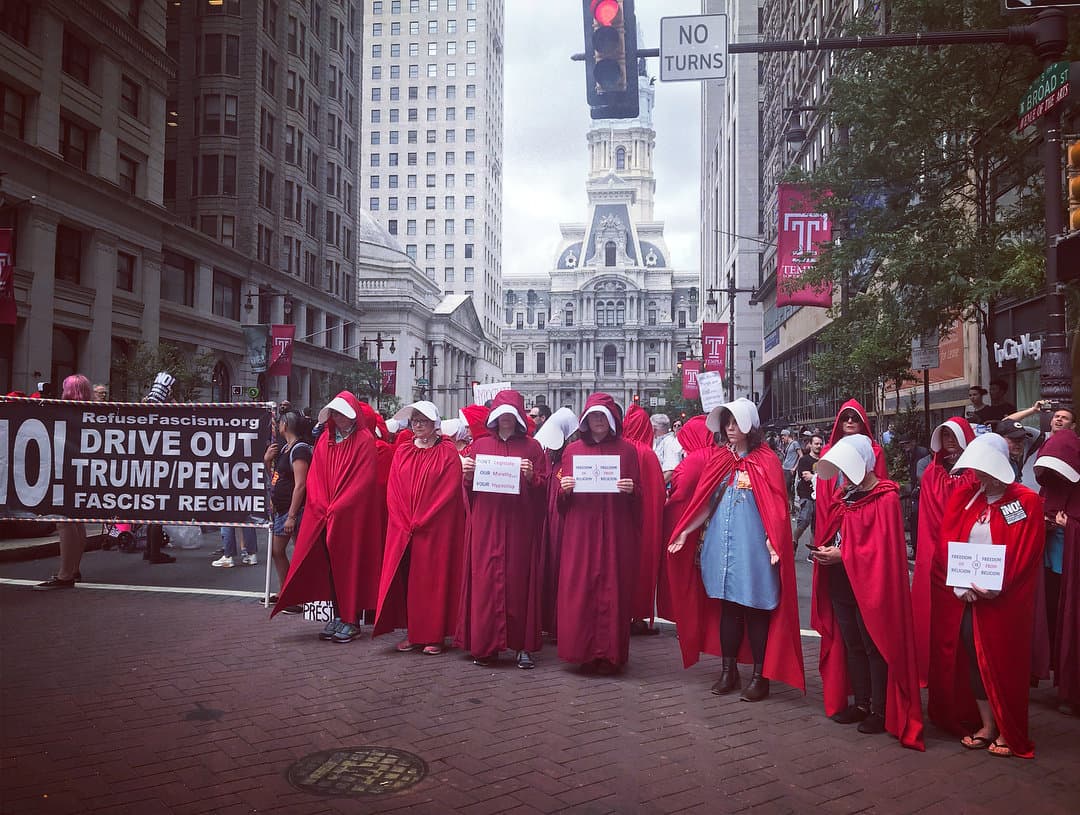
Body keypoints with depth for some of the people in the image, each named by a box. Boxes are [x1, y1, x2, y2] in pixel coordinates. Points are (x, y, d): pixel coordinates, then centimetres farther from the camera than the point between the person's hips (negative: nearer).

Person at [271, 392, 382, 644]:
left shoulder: (364, 441, -5)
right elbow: (314, 477, 8)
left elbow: (364, 480, -12)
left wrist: (336, 509, -14)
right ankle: (337, 617, 14)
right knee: (330, 566, 6)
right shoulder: (324, 440, 12)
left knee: (350, 566, -1)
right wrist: (323, 507, -6)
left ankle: (352, 620, 6)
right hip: (325, 517, 5)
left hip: (353, 516, -5)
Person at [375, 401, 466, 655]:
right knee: (406, 578, 4)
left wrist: (419, 521, -13)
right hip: (403, 529, 4)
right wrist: (405, 523, -7)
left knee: (433, 578, -1)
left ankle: (435, 635, 6)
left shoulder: (448, 452, -2)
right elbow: (393, 491, 6)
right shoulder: (402, 453, 10)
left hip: (436, 529, -4)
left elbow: (449, 490, -10)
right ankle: (412, 633, 12)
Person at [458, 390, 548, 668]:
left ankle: (522, 645, 7)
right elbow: (470, 488, 13)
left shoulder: (532, 447, 7)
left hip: (520, 525, -1)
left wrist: (531, 476, -15)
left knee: (518, 581, -1)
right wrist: (467, 475, -6)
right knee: (485, 581, -1)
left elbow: (543, 488, 4)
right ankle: (484, 645, 6)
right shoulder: (481, 445, 12)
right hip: (485, 523, 2)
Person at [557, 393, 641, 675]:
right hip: (580, 532, 1)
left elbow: (639, 496, 8)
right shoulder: (572, 450, 10)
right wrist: (564, 489, -9)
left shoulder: (627, 450, 7)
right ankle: (583, 652, 9)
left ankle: (610, 655, 8)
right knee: (579, 589, -2)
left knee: (613, 590, -1)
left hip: (616, 533, -1)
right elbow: (562, 501, 12)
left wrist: (630, 489, -13)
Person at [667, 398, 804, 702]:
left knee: (755, 609, 2)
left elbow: (776, 506, -9)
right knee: (727, 607, 10)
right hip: (721, 545, 4)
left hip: (752, 547, -4)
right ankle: (729, 671, 21)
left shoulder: (766, 461, -4)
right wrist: (685, 531, 4)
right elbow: (704, 501, 10)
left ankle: (760, 676, 13)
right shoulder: (719, 459, 10)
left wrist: (772, 539, -21)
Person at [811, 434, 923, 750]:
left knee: (875, 646, 1)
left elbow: (883, 546, -19)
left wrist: (843, 555, -21)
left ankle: (880, 711, 11)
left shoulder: (885, 498, -13)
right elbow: (832, 532, 16)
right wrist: (826, 552, -3)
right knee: (851, 644, 14)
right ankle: (860, 703, 25)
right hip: (841, 583, 8)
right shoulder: (847, 495, 11)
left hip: (871, 583, -8)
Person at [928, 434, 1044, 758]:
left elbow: (1026, 554, -11)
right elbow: (947, 543, 2)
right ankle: (986, 725, 20)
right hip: (964, 597, 4)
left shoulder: (1026, 502, -5)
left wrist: (995, 588, -19)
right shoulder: (962, 497, 7)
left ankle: (1009, 731, 16)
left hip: (1003, 600, -4)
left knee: (1002, 663, 1)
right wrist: (958, 584, -11)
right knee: (971, 659, 7)